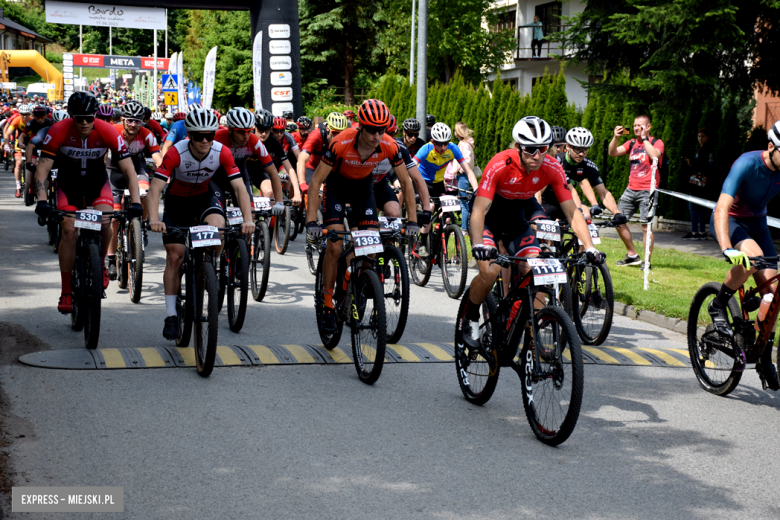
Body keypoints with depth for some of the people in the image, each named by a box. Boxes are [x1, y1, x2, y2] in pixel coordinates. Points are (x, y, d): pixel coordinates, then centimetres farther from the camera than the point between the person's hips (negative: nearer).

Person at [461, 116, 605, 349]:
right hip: (489, 216, -4)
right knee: (490, 271, -24)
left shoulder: (552, 168, -22)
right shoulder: (500, 165, -32)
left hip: (516, 218, 4)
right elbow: (479, 211, -36)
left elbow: (572, 212, -18)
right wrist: (478, 245, -52)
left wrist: (589, 247, -30)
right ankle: (470, 320, 2)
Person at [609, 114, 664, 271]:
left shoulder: (656, 142, -2)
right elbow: (613, 153, 7)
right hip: (631, 189, 6)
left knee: (646, 226, -7)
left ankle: (647, 261, 0)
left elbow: (654, 155, -23)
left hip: (647, 191, -6)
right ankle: (632, 255, 17)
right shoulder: (632, 143, 14)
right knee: (618, 220, 5)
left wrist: (644, 138, -18)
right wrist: (616, 137, -7)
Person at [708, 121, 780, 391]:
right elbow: (721, 208, -37)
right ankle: (718, 305, -12)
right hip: (730, 220, -5)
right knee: (753, 255, -36)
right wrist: (727, 249, -51)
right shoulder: (748, 164, -30)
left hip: (756, 221, 5)